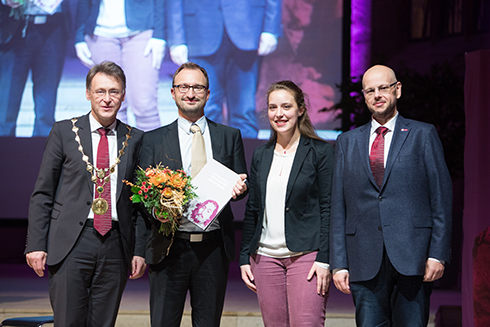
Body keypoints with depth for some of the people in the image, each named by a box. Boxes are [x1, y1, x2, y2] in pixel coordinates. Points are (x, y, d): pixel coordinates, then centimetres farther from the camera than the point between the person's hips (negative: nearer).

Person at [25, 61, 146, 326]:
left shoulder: (135, 139, 10)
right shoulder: (64, 132, 4)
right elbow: (42, 193, 4)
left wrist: (140, 250, 7)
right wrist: (36, 244, -3)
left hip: (115, 245, 2)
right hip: (70, 243, -2)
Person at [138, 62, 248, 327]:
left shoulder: (230, 137, 11)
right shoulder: (153, 140, 8)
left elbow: (241, 185, 13)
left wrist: (238, 188, -11)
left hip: (214, 249, 1)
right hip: (170, 249, -1)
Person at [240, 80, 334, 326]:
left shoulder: (320, 152, -1)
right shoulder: (260, 156, 14)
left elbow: (328, 209, -4)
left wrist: (324, 260, -12)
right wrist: (244, 257, 10)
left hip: (305, 255, -5)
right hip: (266, 257, 5)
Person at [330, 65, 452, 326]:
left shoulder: (422, 135, 8)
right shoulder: (347, 142, 15)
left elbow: (441, 199, 3)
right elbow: (338, 207, 11)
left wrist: (438, 254, -6)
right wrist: (339, 263, 3)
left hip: (412, 256, -2)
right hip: (365, 262, 2)